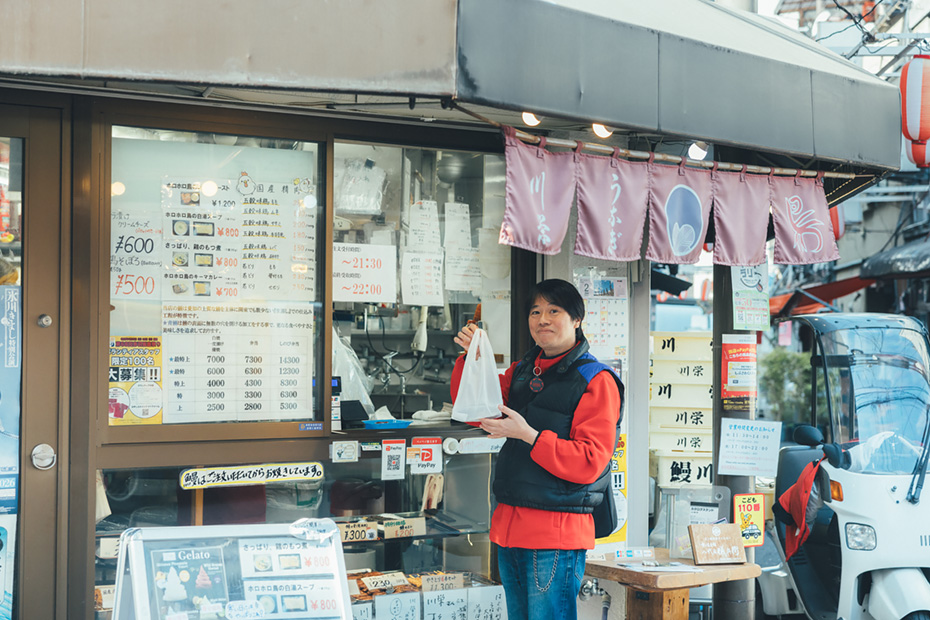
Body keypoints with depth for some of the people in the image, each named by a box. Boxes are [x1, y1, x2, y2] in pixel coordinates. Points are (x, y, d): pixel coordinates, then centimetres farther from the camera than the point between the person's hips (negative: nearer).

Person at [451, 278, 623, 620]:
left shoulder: (596, 380, -8)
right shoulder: (522, 371, 14)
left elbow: (590, 461, -15)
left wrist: (529, 436, -23)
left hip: (558, 531, -7)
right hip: (509, 525, 7)